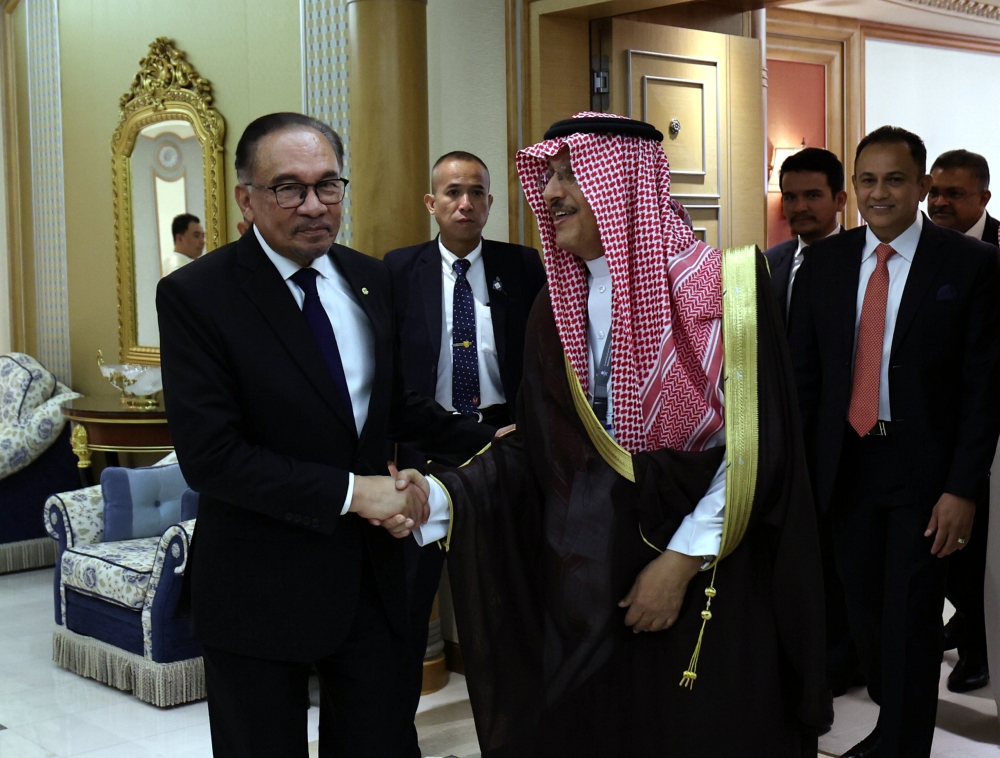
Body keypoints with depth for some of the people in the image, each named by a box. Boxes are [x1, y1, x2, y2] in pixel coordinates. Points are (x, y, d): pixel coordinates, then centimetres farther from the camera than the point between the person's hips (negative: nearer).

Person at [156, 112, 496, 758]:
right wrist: (350, 491, -21)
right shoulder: (196, 295, -14)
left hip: (370, 574, 5)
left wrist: (484, 443, -1)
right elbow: (209, 455, -20)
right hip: (261, 590, -5)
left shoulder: (371, 279, 5)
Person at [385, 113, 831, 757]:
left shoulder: (722, 288, -9)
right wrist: (441, 495, -11)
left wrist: (683, 559, -14)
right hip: (582, 585, 4)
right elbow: (534, 445, 3)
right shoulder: (556, 310, 6)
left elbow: (755, 449, -12)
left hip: (707, 587, -4)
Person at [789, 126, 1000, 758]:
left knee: (911, 618, 2)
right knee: (865, 609, 15)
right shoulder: (825, 262, 4)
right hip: (846, 462, 4)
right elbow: (804, 372, 7)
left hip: (926, 469, -4)